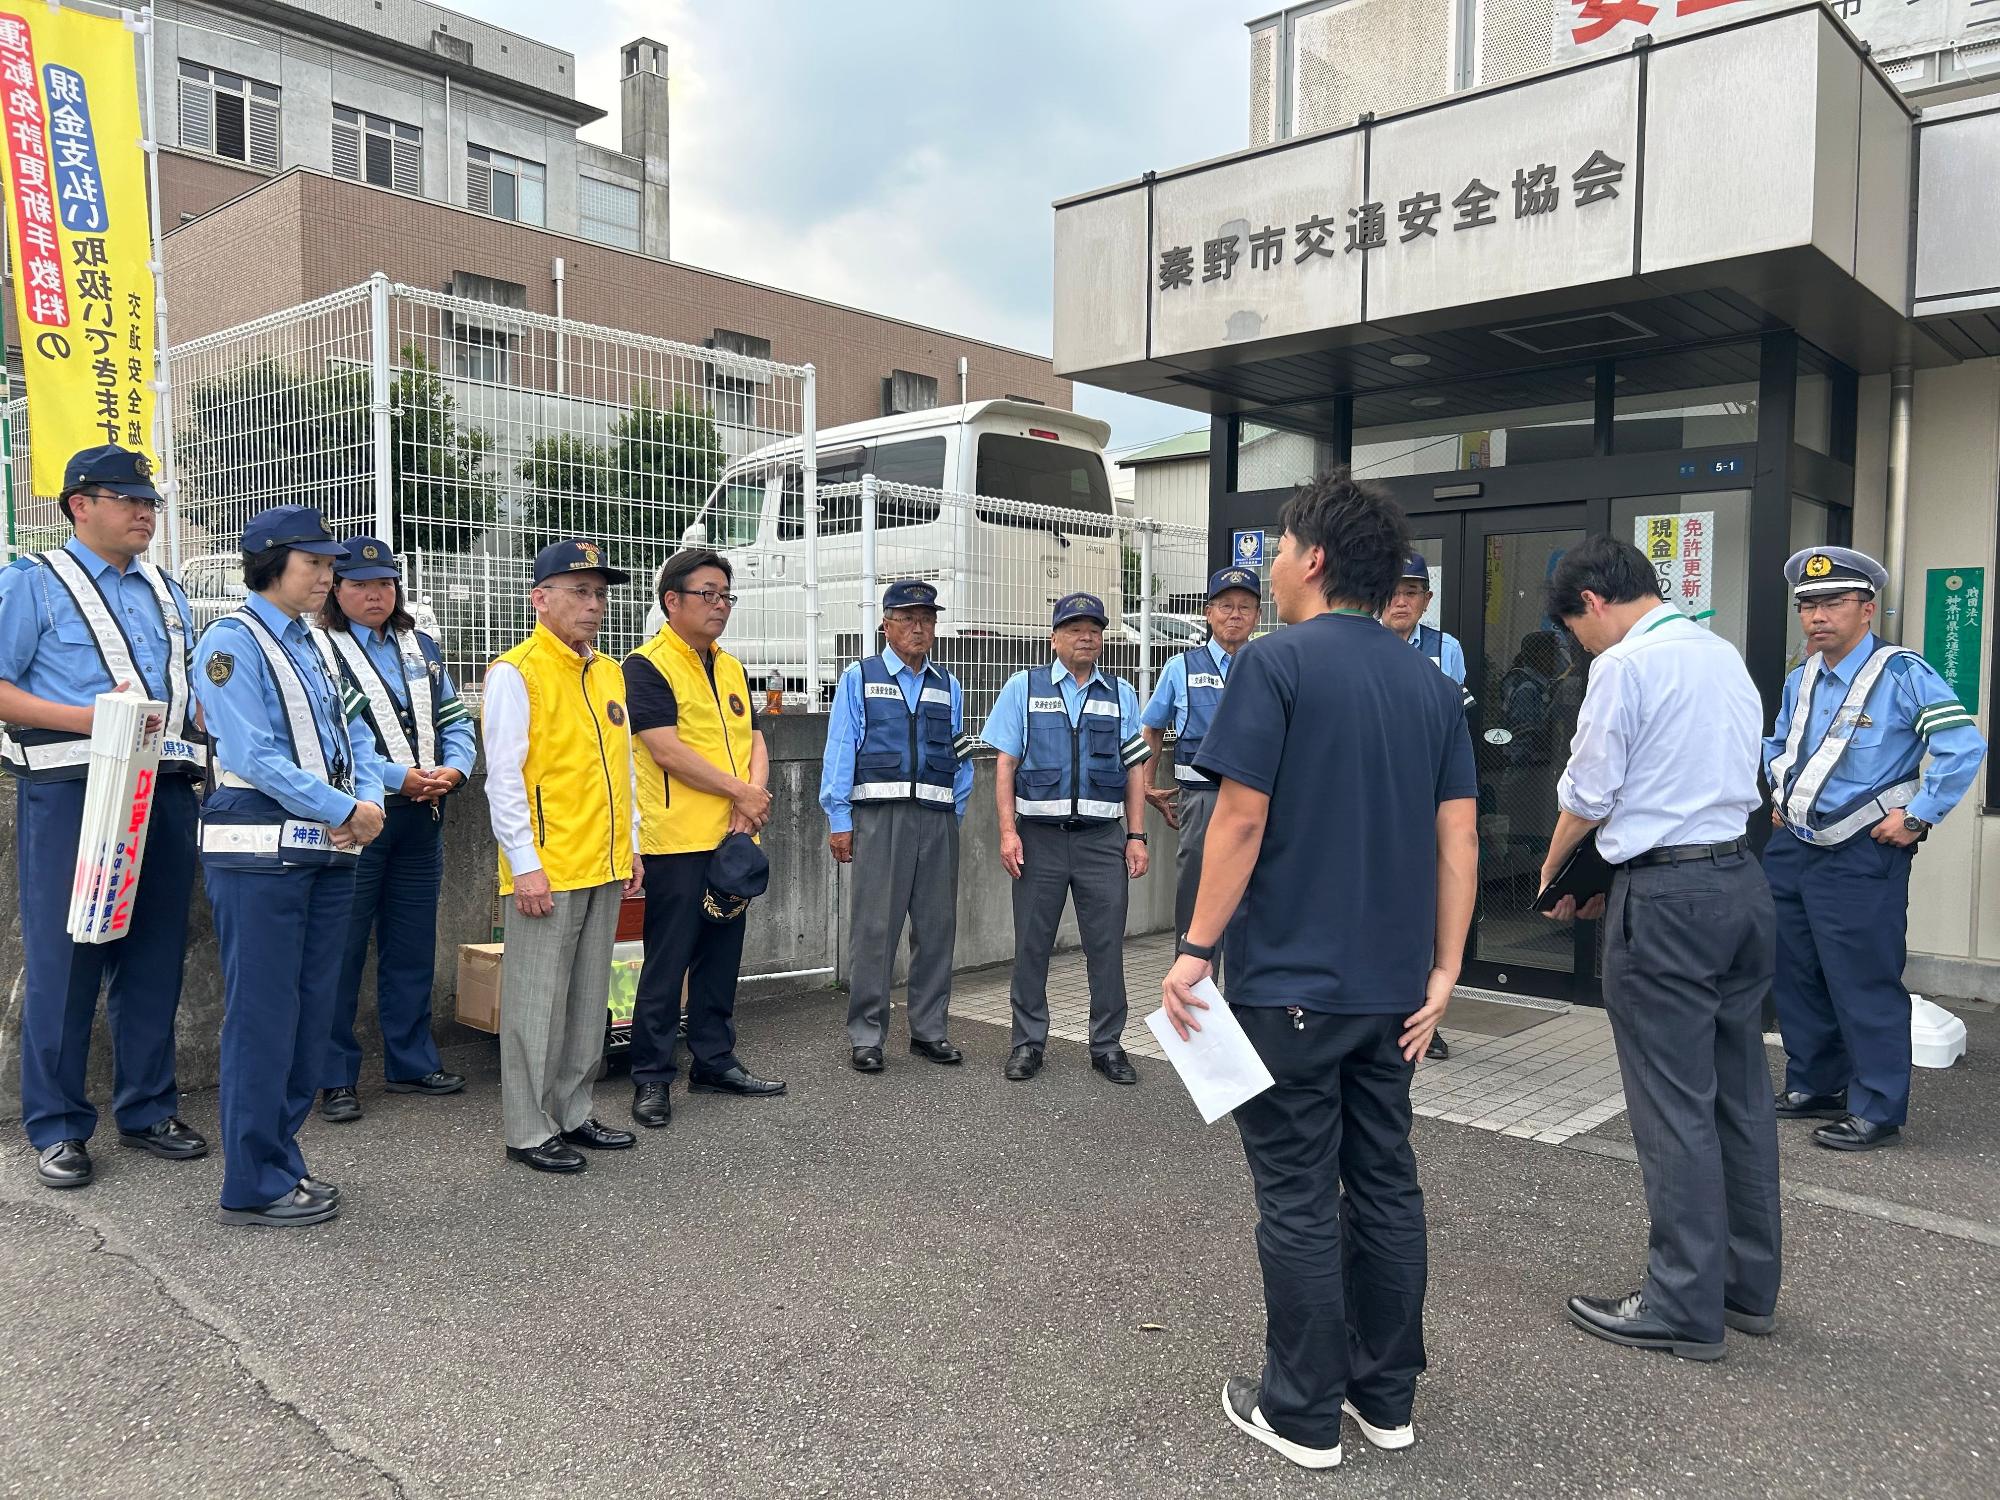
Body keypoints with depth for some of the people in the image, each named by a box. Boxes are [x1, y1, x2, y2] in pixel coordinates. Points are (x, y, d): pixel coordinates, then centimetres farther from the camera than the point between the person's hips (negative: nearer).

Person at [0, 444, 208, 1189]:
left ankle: (148, 1109, 22)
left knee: (155, 956, 10)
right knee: (63, 959, 0)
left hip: (164, 790, 5)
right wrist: (87, 718, -18)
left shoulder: (166, 590, 19)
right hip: (71, 792, -5)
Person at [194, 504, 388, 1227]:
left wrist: (370, 800, -5)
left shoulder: (316, 644, 16)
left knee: (311, 1013, 11)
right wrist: (344, 810, -14)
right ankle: (254, 1185, 8)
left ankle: (281, 1161, 24)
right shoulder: (232, 640, -8)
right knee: (262, 1017, -2)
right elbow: (253, 756, -16)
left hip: (328, 852, 8)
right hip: (260, 854, -8)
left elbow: (353, 733, 15)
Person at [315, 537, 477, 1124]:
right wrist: (398, 778, -19)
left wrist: (454, 769, -6)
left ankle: (412, 1061, 25)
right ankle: (335, 1076, 13)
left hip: (421, 819, 6)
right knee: (341, 948, 1)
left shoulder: (422, 649, 15)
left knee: (413, 944, 13)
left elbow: (455, 721, 13)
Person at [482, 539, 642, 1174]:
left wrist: (630, 846, 16)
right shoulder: (516, 672, -9)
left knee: (589, 998, 14)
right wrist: (524, 864, -16)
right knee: (537, 1002, 1)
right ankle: (528, 1130, 13)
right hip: (546, 871, -7)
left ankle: (573, 1114, 26)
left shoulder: (610, 673, 14)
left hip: (606, 868, 7)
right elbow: (503, 776, -13)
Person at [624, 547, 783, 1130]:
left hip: (732, 839, 7)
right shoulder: (647, 666, -9)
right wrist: (740, 792, -10)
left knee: (721, 955, 14)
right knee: (667, 961, -1)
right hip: (678, 840, -7)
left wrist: (755, 790, -7)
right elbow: (668, 752, -16)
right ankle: (652, 1077, 9)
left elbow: (753, 739, 13)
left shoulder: (730, 667, 16)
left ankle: (714, 1060, 25)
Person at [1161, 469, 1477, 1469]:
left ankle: (1304, 1414, 17)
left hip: (1289, 981, -6)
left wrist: (1195, 950, -9)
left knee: (1299, 1200, 4)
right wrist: (1444, 972, 9)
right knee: (1385, 1185, 16)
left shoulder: (1276, 663, -11)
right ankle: (1387, 1398, 28)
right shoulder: (1432, 683, 8)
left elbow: (1242, 820, -15)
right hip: (1392, 987, 6)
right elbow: (1458, 836, 5)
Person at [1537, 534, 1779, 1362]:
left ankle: (1685, 1307, 9)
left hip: (1666, 898, -9)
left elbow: (1588, 798, -9)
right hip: (1742, 877, 9)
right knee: (1739, 1091, 16)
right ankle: (1749, 1284, 28)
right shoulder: (1725, 655, 13)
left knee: (1674, 1106, 0)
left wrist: (1553, 869, 10)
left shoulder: (1625, 666, -13)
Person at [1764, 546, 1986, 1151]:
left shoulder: (1902, 674, -12)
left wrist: (1917, 818, -18)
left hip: (1859, 858, -8)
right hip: (1792, 850, 8)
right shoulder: (1800, 681, 11)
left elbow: (1964, 745, -20)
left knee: (1865, 986, -2)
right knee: (1797, 978, 15)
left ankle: (1876, 1111, 10)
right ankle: (1813, 1087, 29)